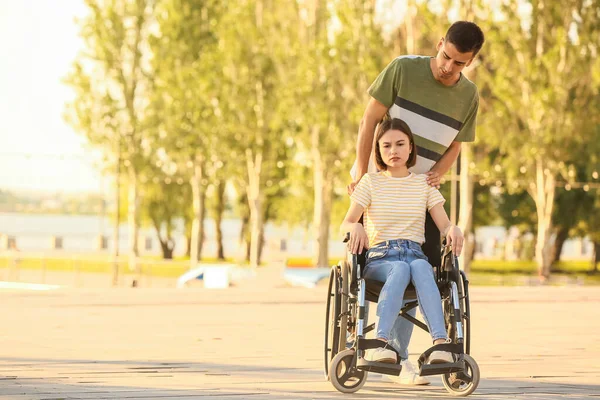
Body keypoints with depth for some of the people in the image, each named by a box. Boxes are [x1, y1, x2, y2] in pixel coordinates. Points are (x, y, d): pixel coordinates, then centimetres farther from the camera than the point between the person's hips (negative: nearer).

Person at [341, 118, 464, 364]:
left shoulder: (424, 184, 16)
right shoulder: (371, 182, 12)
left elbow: (444, 225, 7)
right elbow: (346, 223, 2)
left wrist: (453, 230, -19)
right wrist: (355, 227, -23)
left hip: (415, 254, 1)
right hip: (379, 259, -1)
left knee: (420, 267, -38)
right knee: (400, 269, -39)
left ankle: (440, 342, -56)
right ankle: (380, 343, -55)